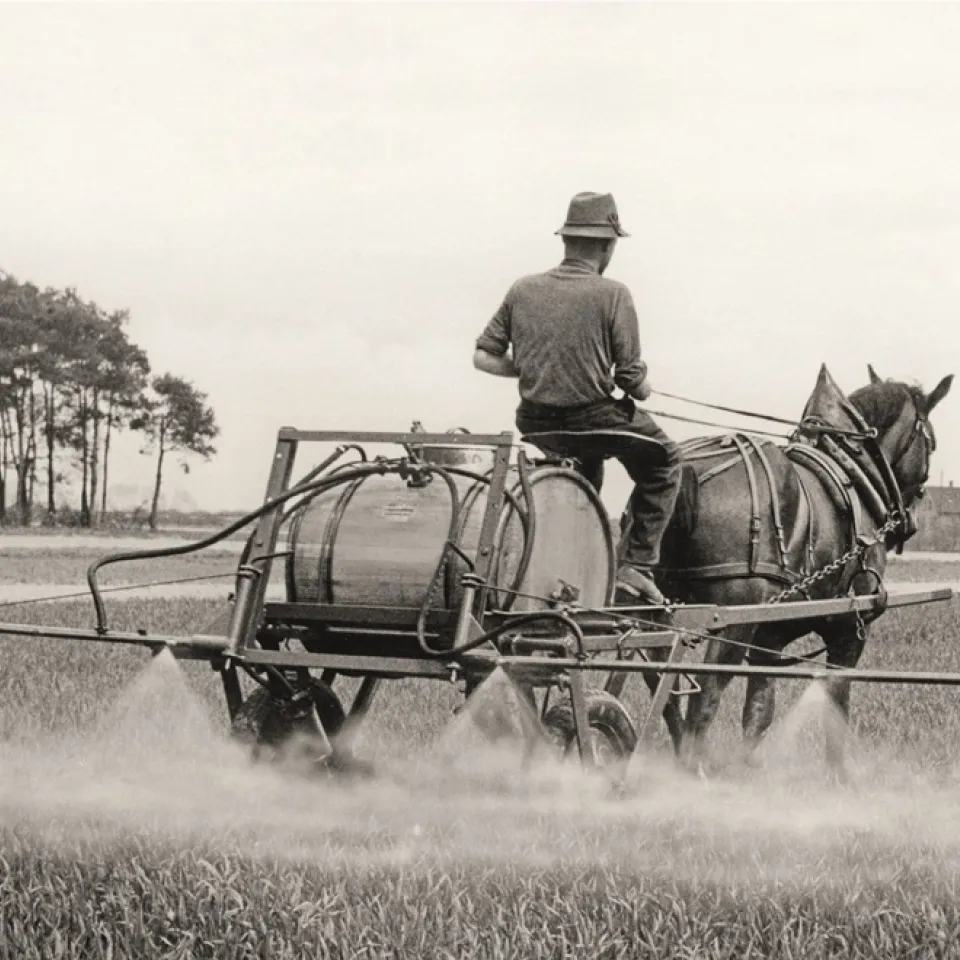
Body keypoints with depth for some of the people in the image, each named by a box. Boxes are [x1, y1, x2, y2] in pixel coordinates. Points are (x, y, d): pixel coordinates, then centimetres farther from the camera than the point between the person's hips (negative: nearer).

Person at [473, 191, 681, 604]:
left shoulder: (523, 290, 2)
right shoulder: (612, 295, -11)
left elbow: (483, 357, 3)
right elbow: (633, 381, -10)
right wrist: (642, 389, 13)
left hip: (535, 423, 6)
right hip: (594, 419, -5)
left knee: (587, 472, 35)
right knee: (662, 461, 20)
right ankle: (637, 565, 12)